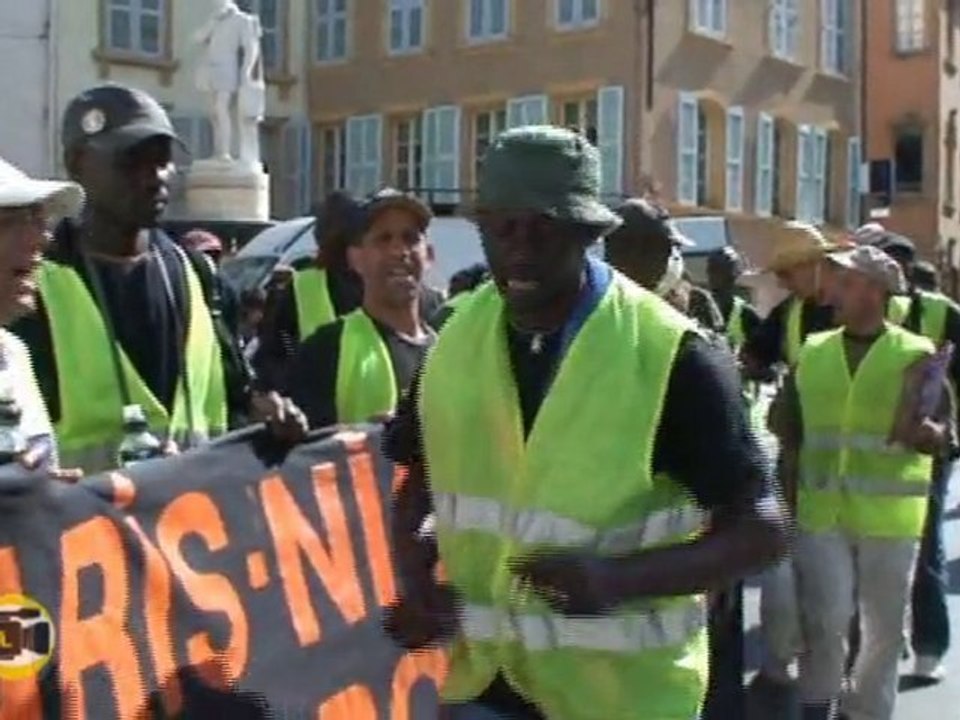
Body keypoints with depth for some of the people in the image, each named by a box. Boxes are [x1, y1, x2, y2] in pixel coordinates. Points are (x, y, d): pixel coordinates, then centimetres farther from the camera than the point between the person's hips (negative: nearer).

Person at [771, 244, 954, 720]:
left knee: (884, 627, 10)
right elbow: (790, 431, 12)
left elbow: (944, 432, -6)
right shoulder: (812, 353, 8)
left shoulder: (916, 355, -3)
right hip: (821, 511, 2)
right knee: (826, 618, -1)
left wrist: (929, 435, -27)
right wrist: (786, 492, 6)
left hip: (888, 515, -1)